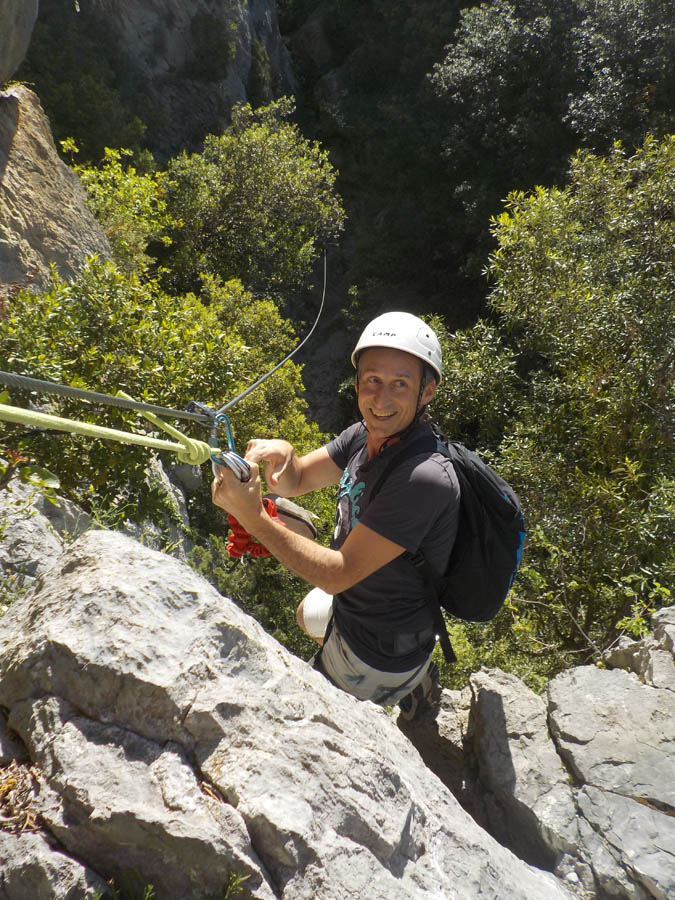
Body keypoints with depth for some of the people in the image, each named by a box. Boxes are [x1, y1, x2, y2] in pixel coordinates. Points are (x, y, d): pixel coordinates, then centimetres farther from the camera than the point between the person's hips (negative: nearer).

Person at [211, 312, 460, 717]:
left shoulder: (425, 478, -37)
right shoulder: (365, 435, -11)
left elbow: (337, 574, -34)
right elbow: (295, 481, -3)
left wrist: (253, 517, -40)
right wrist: (280, 454, -25)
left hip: (375, 658, -7)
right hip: (350, 605, 7)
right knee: (308, 616, 36)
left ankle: (413, 683, 28)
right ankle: (414, 675, 43)